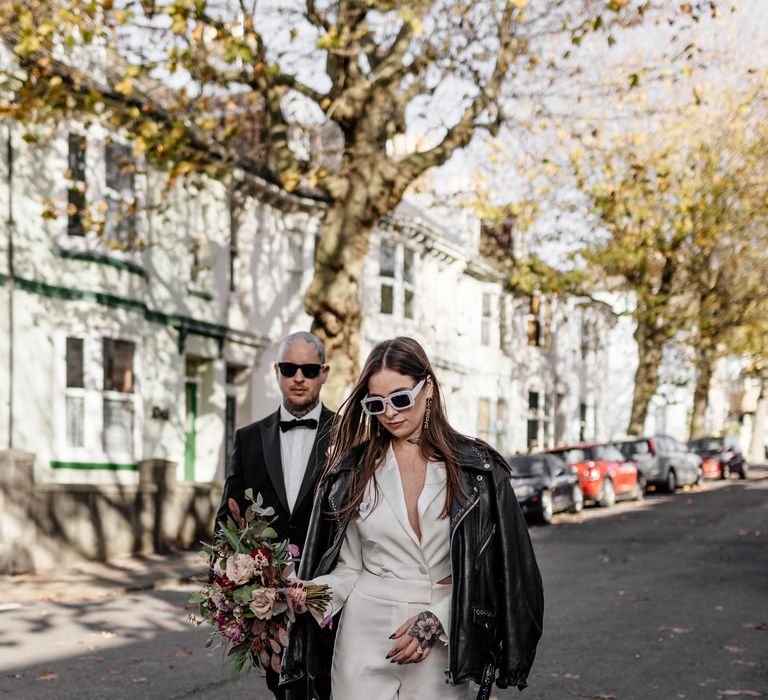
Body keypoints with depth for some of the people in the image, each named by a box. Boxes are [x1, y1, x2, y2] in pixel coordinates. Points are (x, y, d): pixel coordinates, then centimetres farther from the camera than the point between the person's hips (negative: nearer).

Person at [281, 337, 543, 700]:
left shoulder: (476, 468, -2)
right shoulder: (353, 471, 3)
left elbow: (489, 568, -2)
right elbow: (349, 566, 5)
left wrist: (438, 619, -12)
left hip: (441, 646, -1)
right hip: (364, 638, 1)